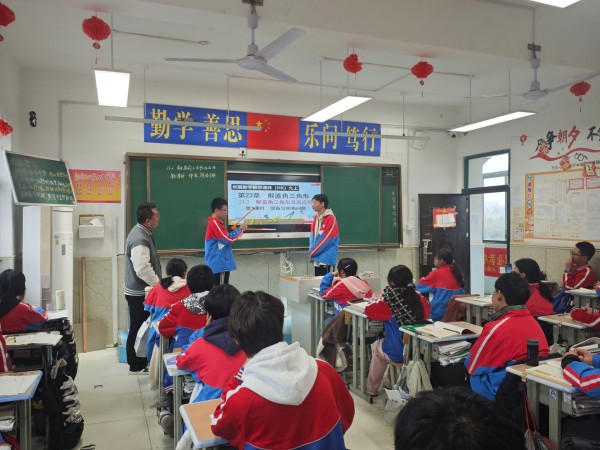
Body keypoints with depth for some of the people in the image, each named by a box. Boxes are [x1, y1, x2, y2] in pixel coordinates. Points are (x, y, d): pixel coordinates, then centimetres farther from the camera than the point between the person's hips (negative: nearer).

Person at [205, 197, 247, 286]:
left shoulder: (215, 223, 15)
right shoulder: (214, 223, -17)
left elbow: (225, 238, 18)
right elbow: (228, 239, -19)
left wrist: (239, 230, 6)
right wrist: (240, 229, -8)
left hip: (219, 263, 10)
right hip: (219, 264, -10)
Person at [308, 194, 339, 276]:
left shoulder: (330, 218, -13)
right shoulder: (316, 218, 11)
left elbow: (327, 239, -18)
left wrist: (312, 252, -12)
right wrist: (311, 251, -3)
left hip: (326, 258, -8)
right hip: (317, 257, 8)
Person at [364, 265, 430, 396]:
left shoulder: (390, 301, -15)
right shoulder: (419, 298, -2)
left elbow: (368, 310, -6)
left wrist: (379, 302, 13)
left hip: (399, 353, -4)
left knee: (379, 345, 29)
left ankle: (372, 388, 39)